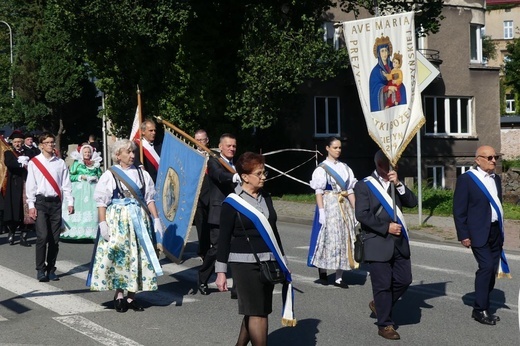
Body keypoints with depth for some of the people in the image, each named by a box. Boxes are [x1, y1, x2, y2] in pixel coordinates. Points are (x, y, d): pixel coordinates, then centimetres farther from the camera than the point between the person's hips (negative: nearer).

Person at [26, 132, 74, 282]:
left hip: (56, 202, 3)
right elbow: (30, 185, 0)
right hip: (41, 202, -3)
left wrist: (70, 202, 1)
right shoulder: (34, 163, 1)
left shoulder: (60, 163, 8)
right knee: (42, 237, -12)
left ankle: (51, 270, 13)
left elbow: (66, 184, 8)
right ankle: (40, 270, -3)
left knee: (55, 238, 4)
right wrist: (31, 205, -5)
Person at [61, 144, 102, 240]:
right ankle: (77, 231, -8)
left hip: (93, 188, 2)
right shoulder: (76, 163, 5)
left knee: (92, 208, -6)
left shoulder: (95, 164, 12)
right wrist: (81, 177, -11)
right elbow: (71, 176, 0)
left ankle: (91, 231, -5)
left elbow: (100, 175, 14)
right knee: (79, 208, -9)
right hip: (80, 188, -2)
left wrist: (96, 178, -6)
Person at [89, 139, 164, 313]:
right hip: (117, 221, -3)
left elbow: (149, 199, 10)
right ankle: (119, 294, 5)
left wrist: (156, 219, 3)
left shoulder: (142, 174, 8)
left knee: (137, 256, 2)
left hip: (139, 221, 3)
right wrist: (103, 224, -11)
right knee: (117, 255, -7)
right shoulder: (110, 175, -1)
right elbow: (101, 202, -3)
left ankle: (131, 295, 10)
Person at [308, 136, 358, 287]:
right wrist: (321, 211, -18)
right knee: (328, 237, -6)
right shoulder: (322, 168, -4)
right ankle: (322, 270, 16)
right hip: (329, 206, -5)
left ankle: (339, 277, 8)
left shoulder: (345, 168, 11)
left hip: (344, 206, 5)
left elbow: (350, 190, 11)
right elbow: (319, 192, -9)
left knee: (344, 238, 3)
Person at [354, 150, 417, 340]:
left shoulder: (397, 184, 13)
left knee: (404, 279, 6)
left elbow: (412, 202, 0)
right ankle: (385, 325, 9)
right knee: (382, 285, -2)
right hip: (378, 244, -5)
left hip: (399, 242, 5)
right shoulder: (364, 186, -3)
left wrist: (398, 184, -12)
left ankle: (380, 304, 29)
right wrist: (386, 227, -15)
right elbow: (362, 215, -13)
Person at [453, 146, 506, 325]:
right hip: (479, 233, -7)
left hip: (496, 232, 7)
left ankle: (481, 308, 17)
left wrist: (501, 232, 18)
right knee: (486, 267, -14)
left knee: (491, 270, 7)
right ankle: (480, 309, -5)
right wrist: (463, 235, -11)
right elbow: (459, 209, -8)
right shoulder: (466, 179, -7)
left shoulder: (496, 179, 14)